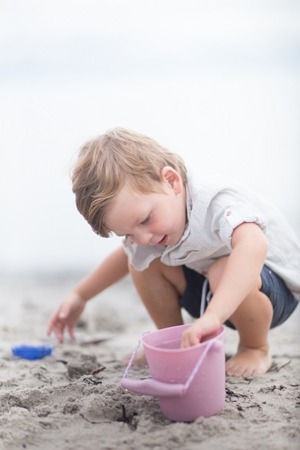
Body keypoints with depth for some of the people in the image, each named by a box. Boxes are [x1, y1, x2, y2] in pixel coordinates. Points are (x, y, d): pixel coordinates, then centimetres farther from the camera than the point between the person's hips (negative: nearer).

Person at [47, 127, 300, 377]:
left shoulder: (216, 202, -35)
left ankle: (256, 349, -10)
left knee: (227, 271, -38)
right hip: (215, 295, 7)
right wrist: (79, 297, 14)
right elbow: (125, 256, 14)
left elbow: (253, 245, -57)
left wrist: (212, 315, -67)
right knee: (143, 260, -8)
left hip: (275, 289, -6)